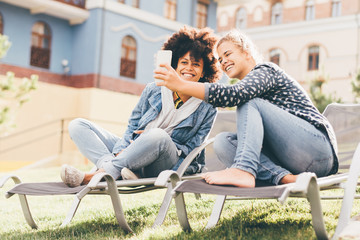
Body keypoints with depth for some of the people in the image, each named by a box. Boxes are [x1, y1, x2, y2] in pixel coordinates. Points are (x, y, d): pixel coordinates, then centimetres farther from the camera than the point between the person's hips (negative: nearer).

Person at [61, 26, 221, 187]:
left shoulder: (207, 110, 3)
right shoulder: (153, 90, 11)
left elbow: (191, 150, 0)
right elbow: (133, 125, 12)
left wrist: (152, 137, -12)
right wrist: (120, 151, -8)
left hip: (169, 165, -4)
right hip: (134, 155, 5)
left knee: (158, 136, -39)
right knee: (77, 125, -8)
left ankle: (100, 174, -32)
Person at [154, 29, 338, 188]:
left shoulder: (266, 70, -3)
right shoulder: (249, 89, 24)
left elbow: (234, 95, -24)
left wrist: (181, 85, -25)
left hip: (320, 148, -8)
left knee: (249, 103, -17)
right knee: (222, 141, -7)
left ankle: (243, 170, -34)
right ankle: (284, 178, -26)